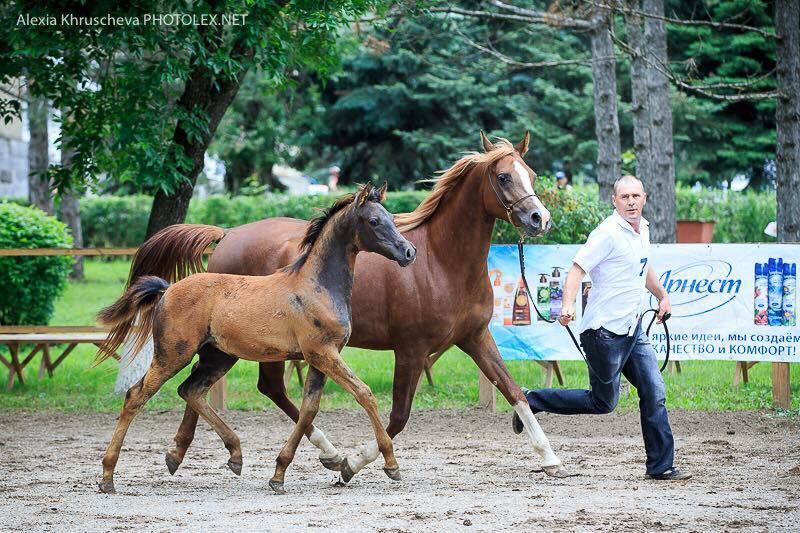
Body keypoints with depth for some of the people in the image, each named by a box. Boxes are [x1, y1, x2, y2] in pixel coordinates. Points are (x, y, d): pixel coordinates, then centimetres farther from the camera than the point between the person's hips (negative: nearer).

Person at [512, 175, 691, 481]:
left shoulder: (642, 229, 11)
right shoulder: (608, 234, -17)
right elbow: (577, 269, -24)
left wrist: (662, 296, 34)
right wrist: (568, 306, -38)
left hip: (633, 329, 8)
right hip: (605, 331, -8)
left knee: (654, 393, 2)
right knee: (603, 403, 0)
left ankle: (660, 466, 7)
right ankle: (532, 401, 14)